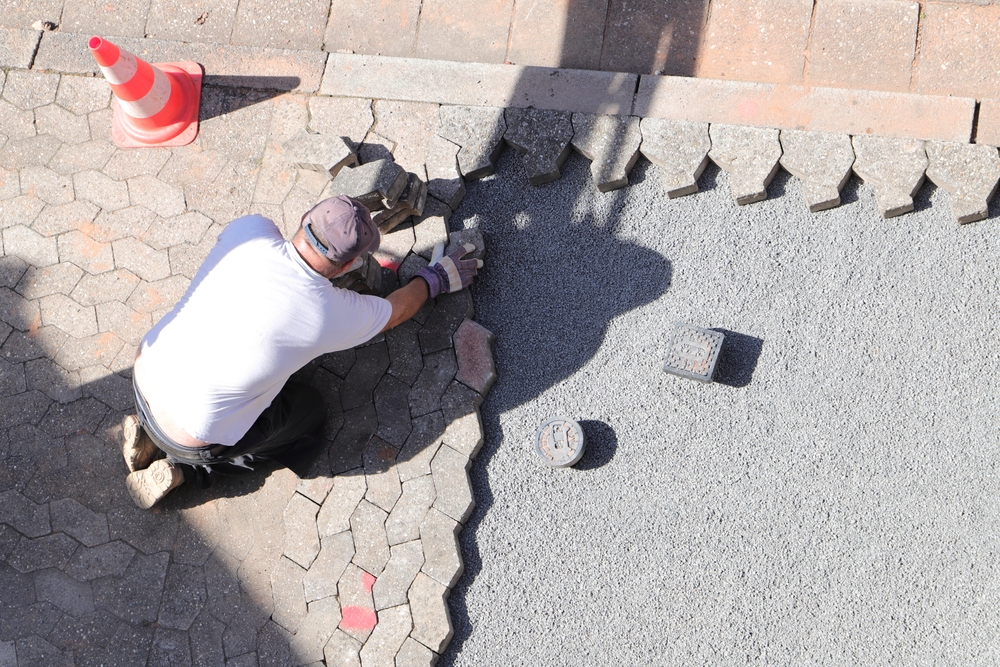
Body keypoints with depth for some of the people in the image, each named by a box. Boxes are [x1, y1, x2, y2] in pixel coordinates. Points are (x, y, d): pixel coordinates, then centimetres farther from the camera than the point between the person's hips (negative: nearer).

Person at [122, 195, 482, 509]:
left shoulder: (250, 230, -14)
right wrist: (436, 277, 20)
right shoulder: (334, 315, -21)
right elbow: (398, 308, 2)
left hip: (145, 370, 5)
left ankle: (150, 437, 19)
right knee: (308, 408, 19)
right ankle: (184, 469, 11)